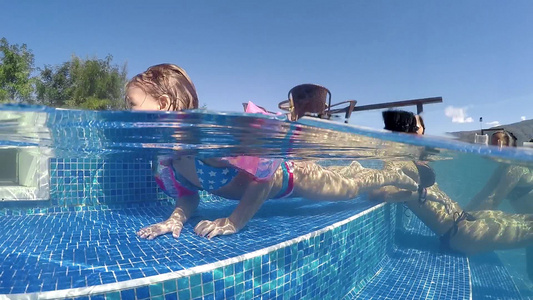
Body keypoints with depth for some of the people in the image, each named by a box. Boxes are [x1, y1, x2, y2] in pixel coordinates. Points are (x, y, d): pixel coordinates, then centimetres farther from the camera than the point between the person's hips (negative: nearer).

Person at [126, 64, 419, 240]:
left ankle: (400, 177, 46)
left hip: (286, 173, -6)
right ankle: (351, 167, 63)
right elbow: (188, 194, 0)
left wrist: (234, 221, -34)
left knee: (351, 188, 18)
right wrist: (176, 218, -20)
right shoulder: (164, 159, -12)